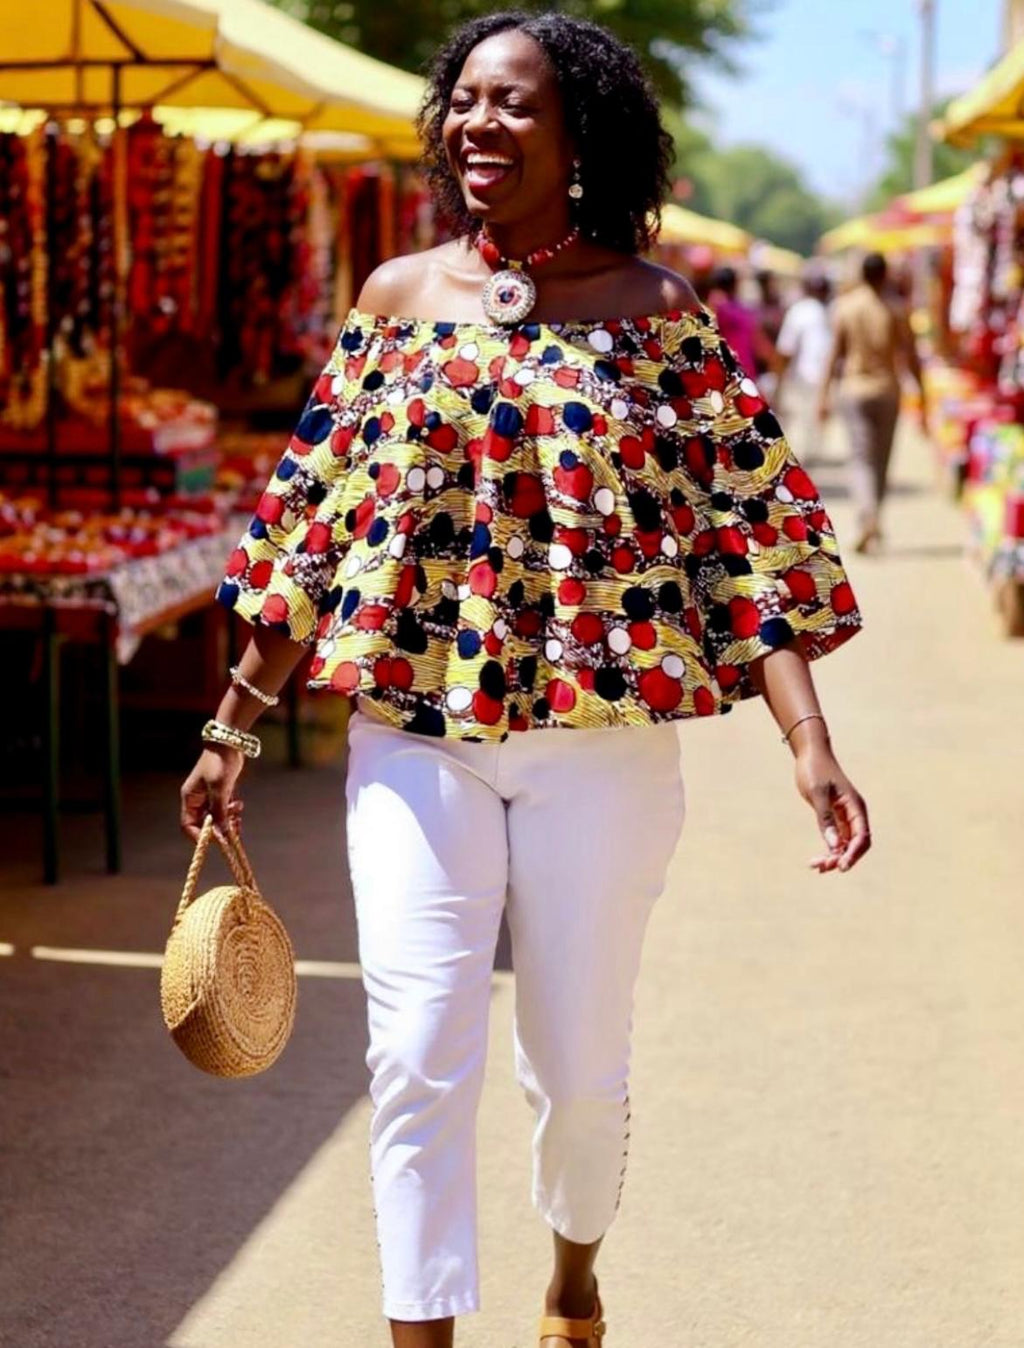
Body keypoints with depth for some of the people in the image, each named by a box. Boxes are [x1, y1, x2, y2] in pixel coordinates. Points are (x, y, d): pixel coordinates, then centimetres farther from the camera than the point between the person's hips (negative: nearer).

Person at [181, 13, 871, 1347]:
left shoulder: (657, 313, -1)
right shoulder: (398, 297, 5)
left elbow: (745, 532, -5)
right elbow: (315, 522, 9)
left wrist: (809, 738, -15)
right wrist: (235, 723, 9)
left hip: (601, 745, -1)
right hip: (415, 736, 1)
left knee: (580, 1063, 10)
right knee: (417, 1058, -6)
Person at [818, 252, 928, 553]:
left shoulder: (845, 306, -2)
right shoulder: (895, 310, -2)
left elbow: (835, 353, -4)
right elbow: (911, 358, -1)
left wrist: (824, 394, 0)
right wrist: (922, 398, 6)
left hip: (854, 390, -1)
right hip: (887, 390, 1)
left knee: (860, 459, -4)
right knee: (881, 460, 13)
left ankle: (867, 519, -26)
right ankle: (872, 522, 20)